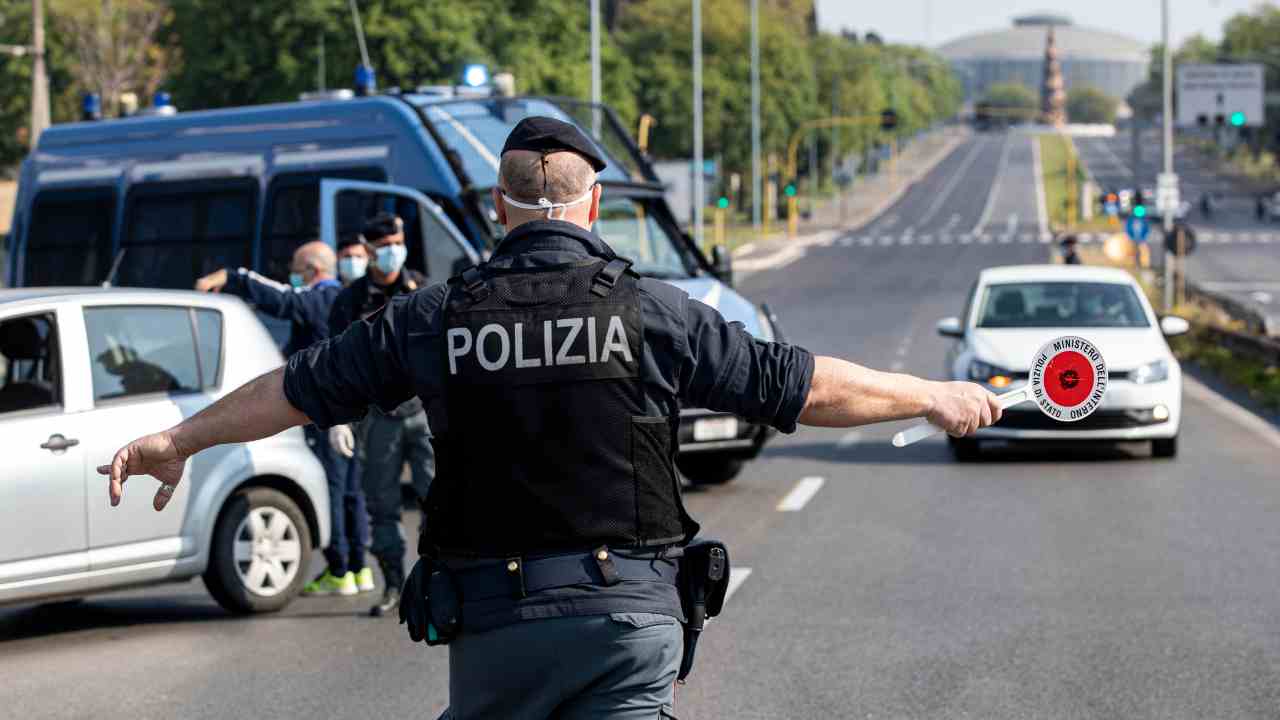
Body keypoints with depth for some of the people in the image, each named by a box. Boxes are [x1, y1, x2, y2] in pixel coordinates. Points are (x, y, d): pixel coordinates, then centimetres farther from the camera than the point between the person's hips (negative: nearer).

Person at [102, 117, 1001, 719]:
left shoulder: (436, 319, 4)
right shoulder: (649, 311, -1)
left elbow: (294, 390, 13)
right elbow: (806, 387, 3)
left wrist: (176, 440, 29)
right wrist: (936, 398, 17)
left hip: (492, 623, 1)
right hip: (626, 621, -1)